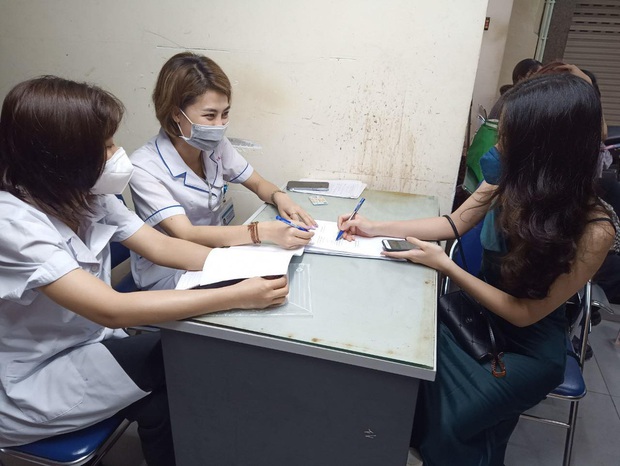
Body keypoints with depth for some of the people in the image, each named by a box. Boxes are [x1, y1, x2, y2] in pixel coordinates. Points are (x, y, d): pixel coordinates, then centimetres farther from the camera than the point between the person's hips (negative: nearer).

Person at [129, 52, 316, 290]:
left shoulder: (216, 146, -5)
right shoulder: (144, 167, -22)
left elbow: (258, 184, 7)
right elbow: (184, 234, -31)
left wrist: (279, 197, -18)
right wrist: (264, 231, -41)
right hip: (167, 277, -6)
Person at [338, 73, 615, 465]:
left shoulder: (593, 231, -25)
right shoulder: (509, 181, -13)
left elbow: (524, 314, -19)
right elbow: (453, 224, 2)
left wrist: (444, 265, -23)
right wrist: (376, 228, -3)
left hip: (530, 346, -4)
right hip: (477, 316, 4)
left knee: (449, 423, -19)